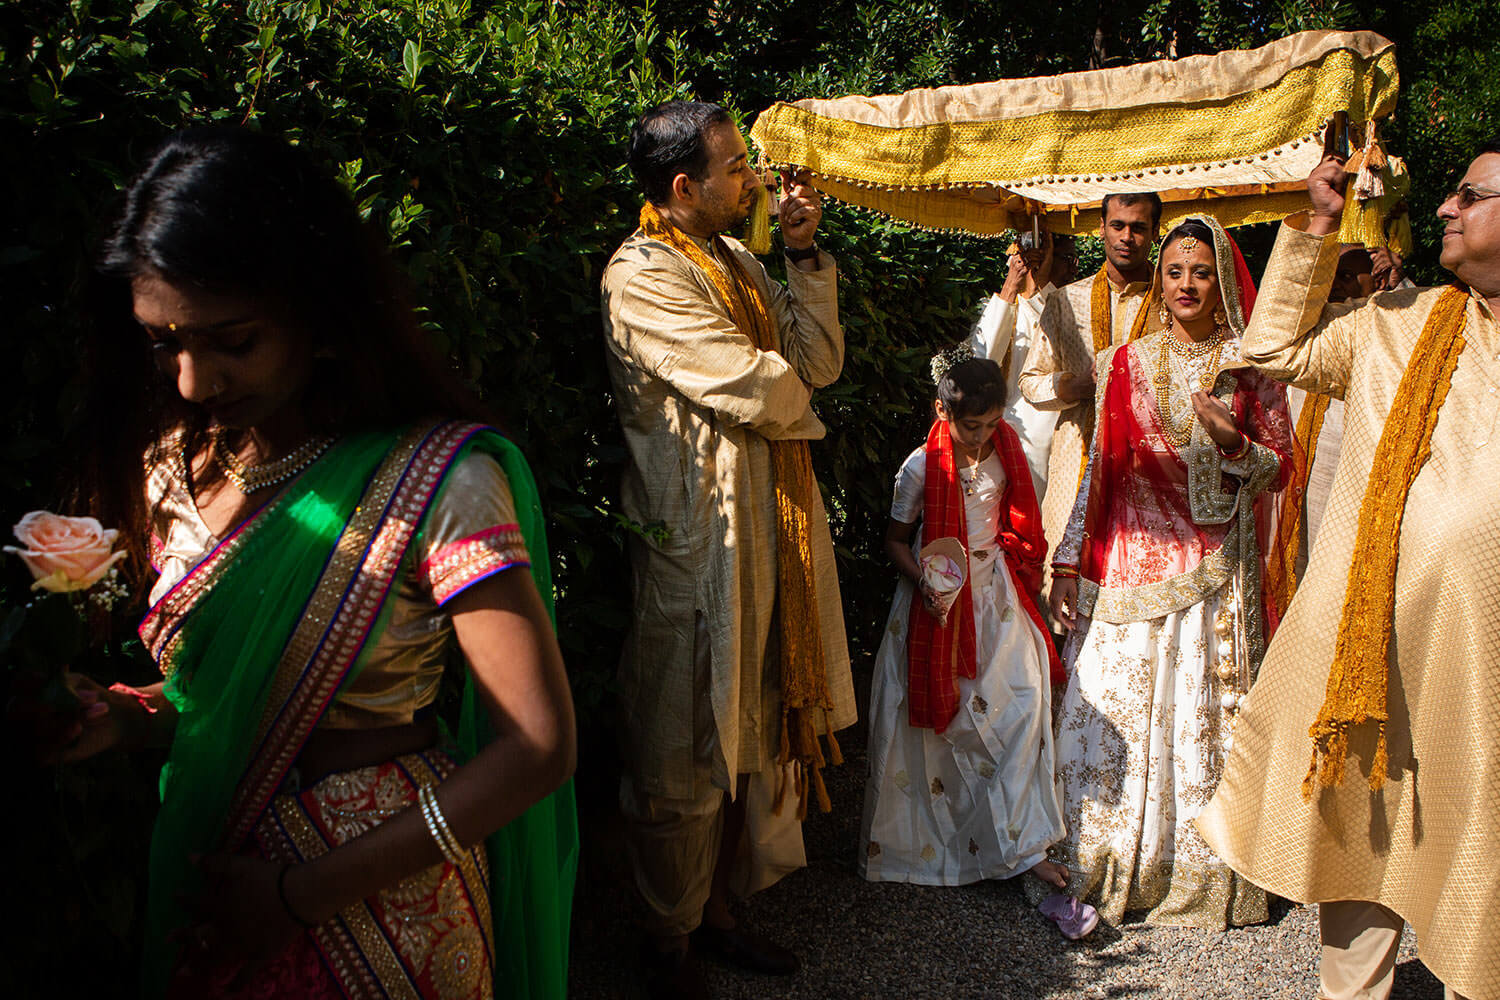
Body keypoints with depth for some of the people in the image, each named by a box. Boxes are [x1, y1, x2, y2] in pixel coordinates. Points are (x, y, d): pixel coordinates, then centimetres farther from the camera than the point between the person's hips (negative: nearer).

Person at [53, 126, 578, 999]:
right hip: (211, 877, 5)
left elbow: (539, 745, -22)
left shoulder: (438, 480, -21)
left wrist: (305, 893, -18)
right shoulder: (178, 464, -2)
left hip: (381, 892, -5)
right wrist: (125, 716, -11)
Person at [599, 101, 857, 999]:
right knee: (685, 759, 4)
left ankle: (717, 907, 34)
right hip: (697, 547, -8)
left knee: (755, 734, 17)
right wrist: (798, 406, 0)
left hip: (772, 537, 9)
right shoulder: (644, 274, -15)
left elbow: (819, 362, 7)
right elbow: (757, 391, -21)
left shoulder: (738, 265, 13)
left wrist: (806, 256, -1)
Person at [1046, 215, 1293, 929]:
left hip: (1214, 564, -1)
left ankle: (1203, 877, 14)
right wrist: (1070, 561, 3)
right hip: (1129, 557, 2)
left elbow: (1280, 466, 5)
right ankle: (1105, 870, 13)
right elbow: (1101, 466, 8)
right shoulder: (1128, 362, 9)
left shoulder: (1250, 364, 4)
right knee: (1111, 711, 0)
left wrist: (1232, 444, -17)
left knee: (1201, 713, -1)